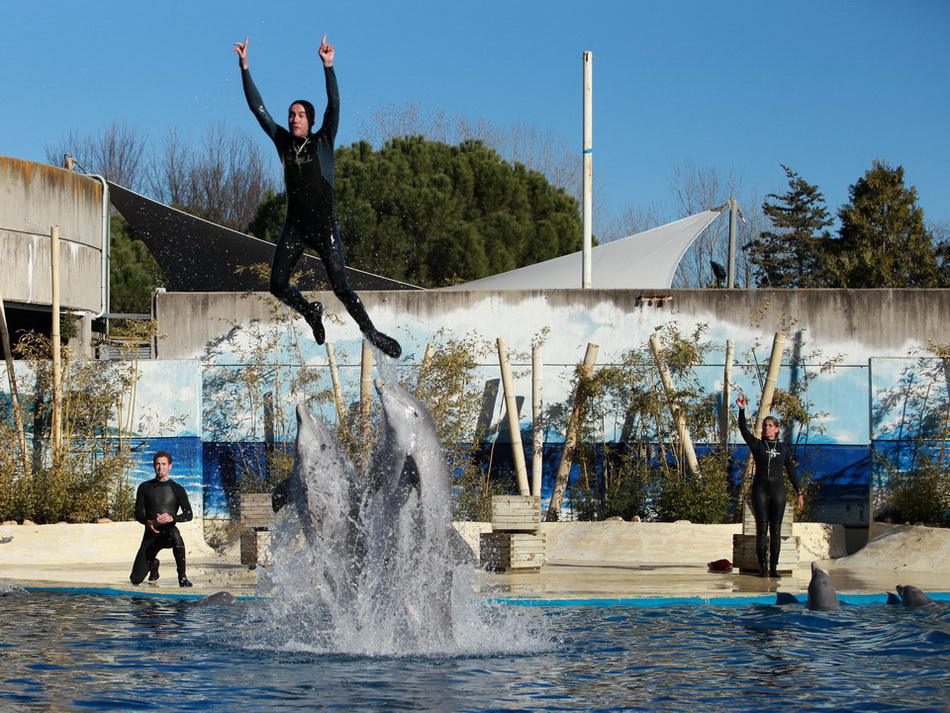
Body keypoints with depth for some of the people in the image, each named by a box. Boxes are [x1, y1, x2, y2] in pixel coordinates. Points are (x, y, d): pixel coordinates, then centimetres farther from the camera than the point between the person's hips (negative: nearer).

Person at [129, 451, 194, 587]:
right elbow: (138, 513, 3)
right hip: (151, 534, 2)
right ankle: (153, 563, 33)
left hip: (168, 531, -2)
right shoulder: (145, 488, 7)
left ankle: (182, 577, -31)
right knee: (136, 579, -5)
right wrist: (148, 522, -21)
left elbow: (188, 514, -3)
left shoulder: (177, 489, 3)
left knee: (175, 535, -43)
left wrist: (171, 518, -24)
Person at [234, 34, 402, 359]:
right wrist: (244, 67, 1)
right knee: (277, 284, -4)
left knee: (340, 286, -11)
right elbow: (258, 107, 6)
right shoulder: (283, 142, 7)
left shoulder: (322, 142, -1)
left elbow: (334, 106, -14)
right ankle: (310, 312, 24)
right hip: (295, 225, 4)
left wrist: (328, 66, -23)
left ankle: (371, 332, 2)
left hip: (325, 225, -4)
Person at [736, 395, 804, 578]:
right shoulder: (756, 444, 8)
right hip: (760, 490, -1)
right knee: (762, 528, -7)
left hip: (778, 490, 1)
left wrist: (799, 492, 7)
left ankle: (774, 568, 1)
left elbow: (791, 470, 12)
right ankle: (762, 568, -6)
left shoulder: (783, 448, 12)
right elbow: (743, 429, -8)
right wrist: (742, 410, -22)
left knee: (776, 530, -1)